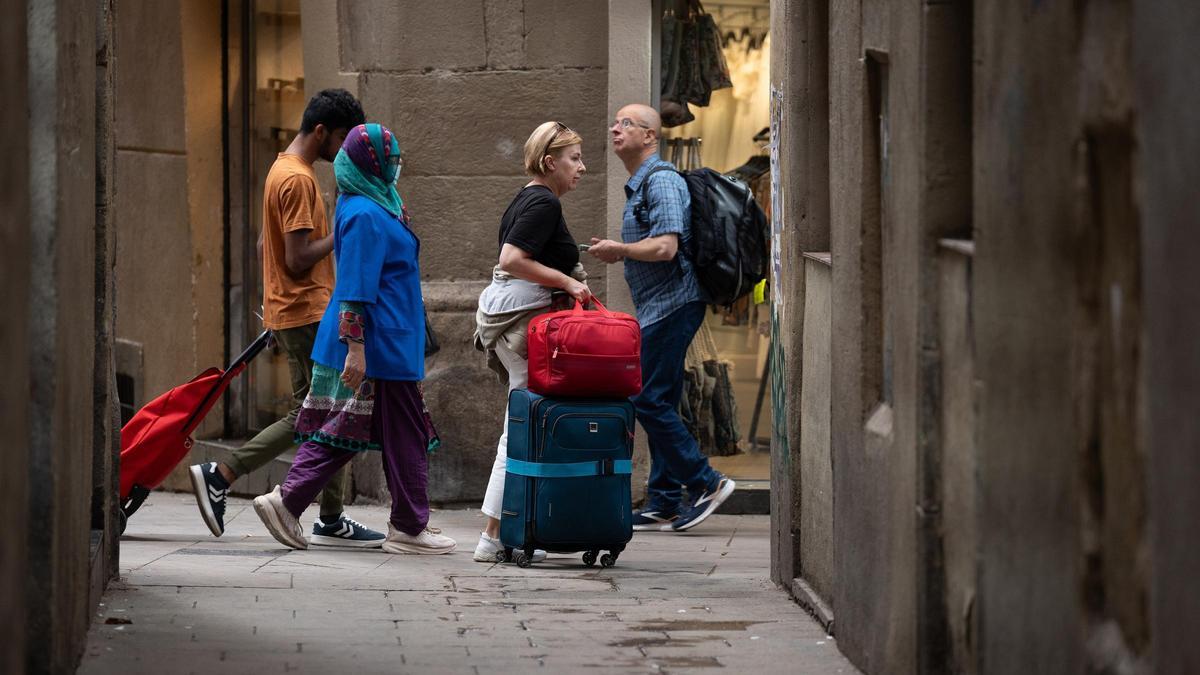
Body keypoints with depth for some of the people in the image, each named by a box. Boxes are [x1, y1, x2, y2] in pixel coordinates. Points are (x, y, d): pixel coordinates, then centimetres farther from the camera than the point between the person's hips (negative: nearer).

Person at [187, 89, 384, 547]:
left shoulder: (283, 170, 16)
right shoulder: (299, 179, -16)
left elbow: (266, 246, 22)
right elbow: (299, 259, -21)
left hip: (287, 313, 10)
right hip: (307, 315, -10)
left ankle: (219, 476, 7)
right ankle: (331, 522, 3)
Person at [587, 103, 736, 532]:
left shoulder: (661, 180, -13)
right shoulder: (638, 185, 20)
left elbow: (665, 247, -23)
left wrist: (617, 250, -12)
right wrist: (617, 253, 12)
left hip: (672, 304, -11)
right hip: (657, 307, 11)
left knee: (648, 399, -11)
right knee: (658, 403, 9)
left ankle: (705, 483, -6)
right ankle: (663, 505, 10)